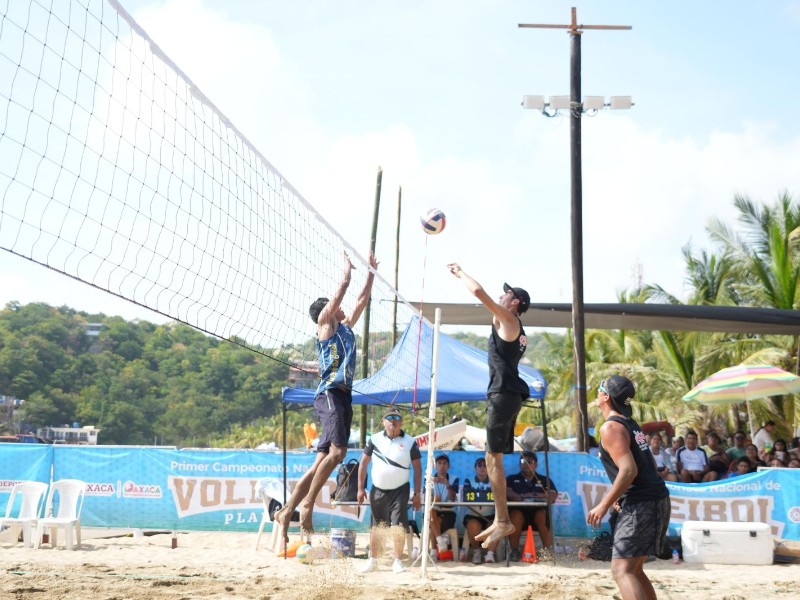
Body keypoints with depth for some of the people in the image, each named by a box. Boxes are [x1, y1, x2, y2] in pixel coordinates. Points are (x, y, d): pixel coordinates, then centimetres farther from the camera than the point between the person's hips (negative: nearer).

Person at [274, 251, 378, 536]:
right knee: (337, 451, -21)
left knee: (322, 461, 3)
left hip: (344, 396, 8)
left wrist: (371, 272, 31)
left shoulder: (346, 328, 25)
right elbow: (342, 289, 2)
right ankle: (307, 504, -13)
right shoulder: (325, 323, 5)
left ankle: (286, 513, 3)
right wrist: (348, 267, 15)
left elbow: (362, 299, 30)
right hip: (330, 394, -8)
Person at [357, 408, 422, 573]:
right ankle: (372, 560, 22)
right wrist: (361, 488, 1)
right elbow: (364, 464, 6)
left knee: (398, 526, -10)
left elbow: (417, 469, 0)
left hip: (400, 490, -2)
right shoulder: (375, 439, 1)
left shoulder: (410, 442, -3)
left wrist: (417, 494, -5)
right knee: (376, 526, 10)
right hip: (378, 490, 2)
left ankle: (398, 561, 0)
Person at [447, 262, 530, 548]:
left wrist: (459, 272, 2)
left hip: (504, 393, -10)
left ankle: (504, 521, -11)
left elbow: (479, 292, -15)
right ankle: (499, 520, 14)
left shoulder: (508, 320, -6)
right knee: (495, 456, 11)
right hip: (505, 394, 10)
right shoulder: (516, 329, 21)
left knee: (494, 456, -11)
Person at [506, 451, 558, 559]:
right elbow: (506, 492, 1)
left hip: (538, 511, 0)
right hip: (519, 511, 0)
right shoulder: (512, 479, 21)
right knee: (515, 515, -34)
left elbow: (553, 496, 4)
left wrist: (534, 495, -6)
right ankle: (514, 551, -25)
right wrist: (520, 498, -15)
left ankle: (549, 550, -31)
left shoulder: (544, 480, 21)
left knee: (543, 516, -34)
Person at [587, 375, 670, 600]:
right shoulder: (630, 423, 18)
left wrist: (604, 505, -18)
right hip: (658, 499, 10)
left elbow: (628, 470, -21)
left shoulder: (611, 427, -11)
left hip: (641, 505, -10)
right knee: (634, 569, 19)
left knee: (622, 571, -13)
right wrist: (620, 496, 22)